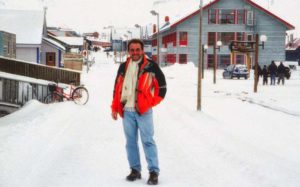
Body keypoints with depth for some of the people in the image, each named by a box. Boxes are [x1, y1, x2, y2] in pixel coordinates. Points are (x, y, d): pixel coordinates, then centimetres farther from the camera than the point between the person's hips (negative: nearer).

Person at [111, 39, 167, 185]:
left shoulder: (151, 66, -1)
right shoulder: (123, 67, 12)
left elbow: (162, 87, 1)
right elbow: (117, 88, 17)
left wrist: (150, 102, -3)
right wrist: (115, 108, 12)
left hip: (143, 110, -4)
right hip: (126, 111, 5)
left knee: (147, 141, -6)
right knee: (130, 141, 9)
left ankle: (154, 172, -1)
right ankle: (135, 169, 19)